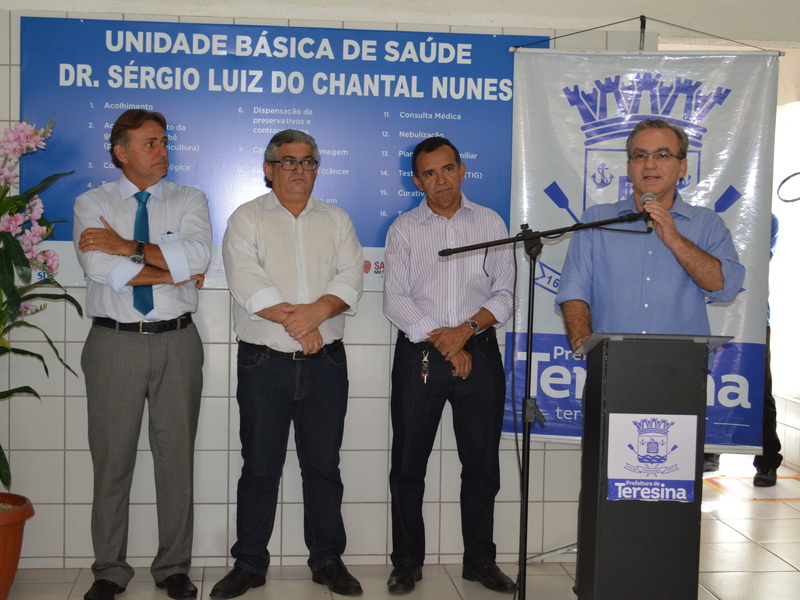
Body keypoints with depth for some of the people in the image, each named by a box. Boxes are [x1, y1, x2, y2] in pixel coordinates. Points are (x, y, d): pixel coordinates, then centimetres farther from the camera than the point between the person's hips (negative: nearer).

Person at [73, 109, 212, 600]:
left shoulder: (190, 200, 7)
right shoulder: (93, 204, 5)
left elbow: (198, 255, -13)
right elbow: (101, 269, -12)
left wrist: (127, 248, -14)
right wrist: (173, 271, -10)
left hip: (177, 342, 1)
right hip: (114, 342, 0)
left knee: (177, 456, 6)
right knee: (112, 459, 5)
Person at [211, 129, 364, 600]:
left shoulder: (337, 220, 13)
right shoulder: (247, 219, 5)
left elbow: (350, 282, 0)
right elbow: (247, 283, -10)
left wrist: (315, 312, -18)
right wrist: (298, 325, -15)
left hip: (325, 364, 2)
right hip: (265, 363, -2)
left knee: (323, 465, 8)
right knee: (260, 467, 3)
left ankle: (328, 559, 19)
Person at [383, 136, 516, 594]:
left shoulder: (491, 223, 10)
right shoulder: (404, 229, 6)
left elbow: (504, 295, 4)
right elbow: (396, 301, -2)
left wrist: (466, 329, -12)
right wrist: (444, 344, -10)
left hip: (480, 354, 1)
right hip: (418, 355, -1)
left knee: (482, 462, 6)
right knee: (409, 463, 3)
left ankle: (480, 560, 19)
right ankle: (408, 561, 15)